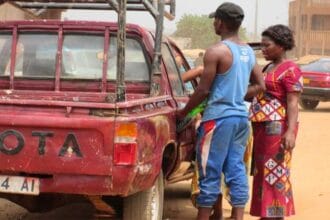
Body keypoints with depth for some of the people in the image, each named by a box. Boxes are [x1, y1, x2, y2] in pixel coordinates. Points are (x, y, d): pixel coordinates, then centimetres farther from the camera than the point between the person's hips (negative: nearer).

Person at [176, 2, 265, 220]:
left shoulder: (216, 51, -13)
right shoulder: (248, 52, 10)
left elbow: (203, 90, -12)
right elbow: (259, 86, 15)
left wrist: (184, 111, 0)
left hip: (219, 117, -7)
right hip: (241, 116, 7)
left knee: (210, 171, 1)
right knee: (236, 169, 9)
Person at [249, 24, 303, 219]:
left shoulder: (290, 70, -10)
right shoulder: (270, 67, 17)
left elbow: (293, 103, -17)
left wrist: (291, 131, -25)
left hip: (278, 127, -9)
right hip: (263, 127, 9)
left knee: (275, 172, -7)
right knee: (263, 172, 11)